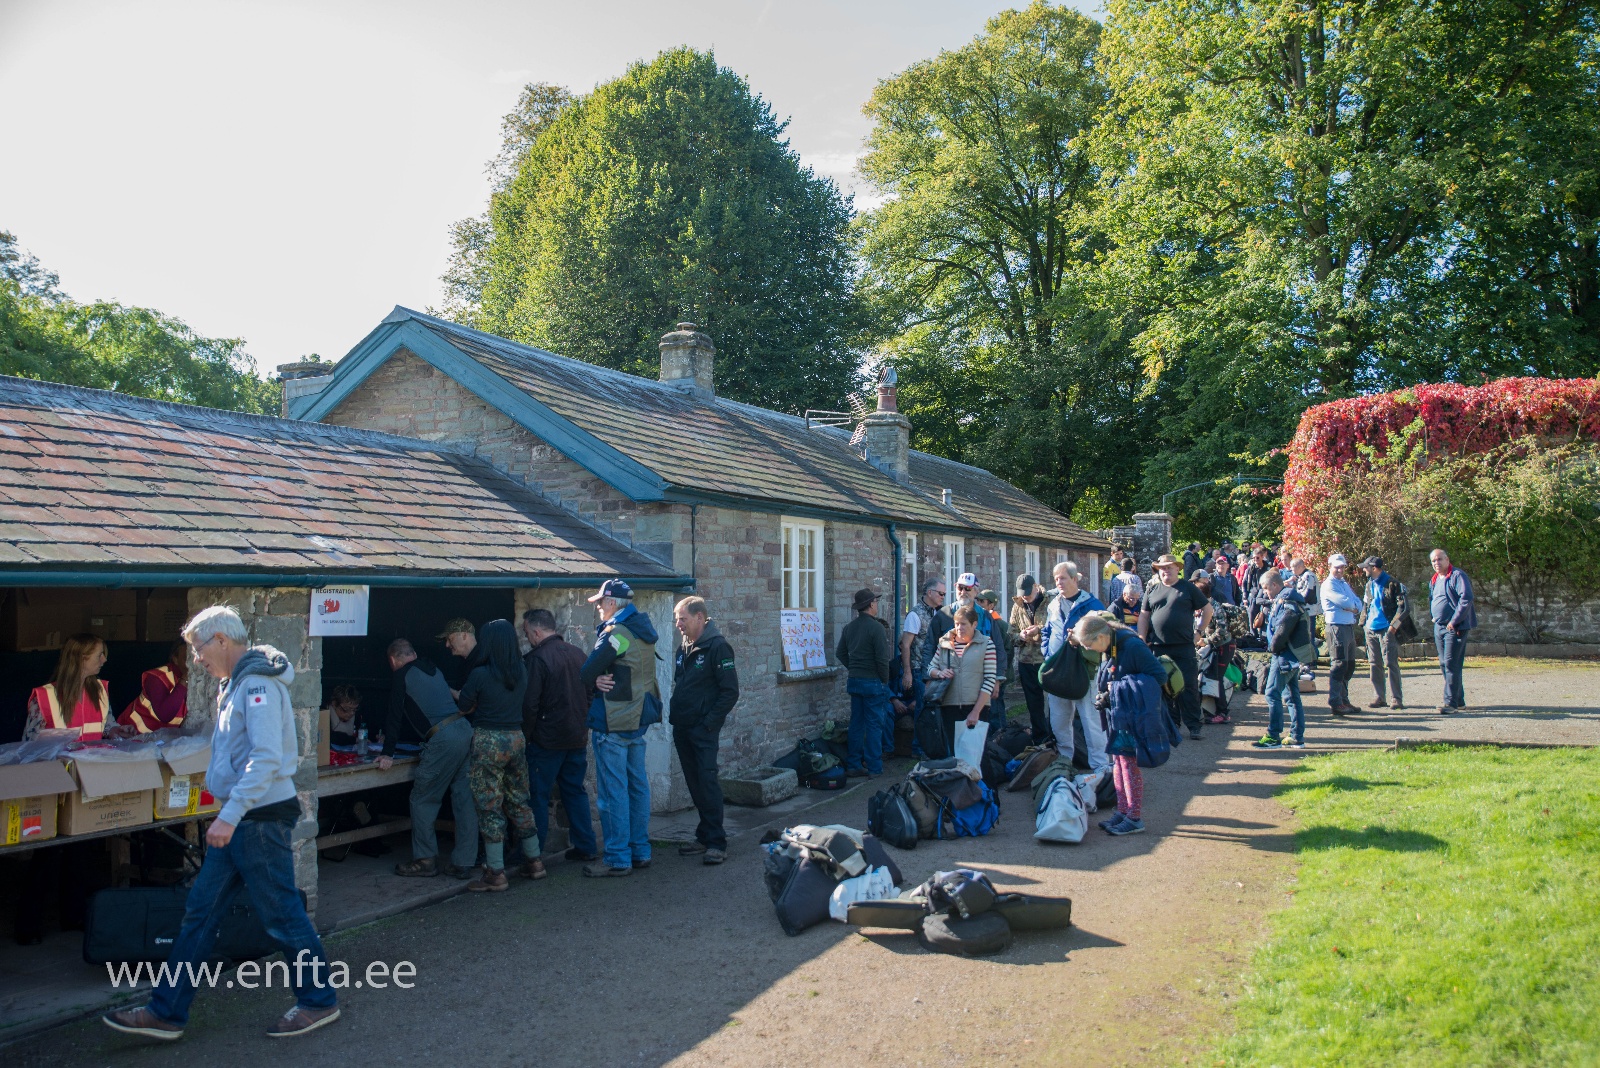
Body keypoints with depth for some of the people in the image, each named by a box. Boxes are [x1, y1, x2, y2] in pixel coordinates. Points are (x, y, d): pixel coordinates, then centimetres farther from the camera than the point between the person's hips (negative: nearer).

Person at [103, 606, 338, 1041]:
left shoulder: (258, 683, -18)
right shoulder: (236, 683, 14)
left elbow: (266, 757, -27)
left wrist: (230, 815, -29)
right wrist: (229, 816, 17)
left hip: (260, 820, -10)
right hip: (239, 821, 10)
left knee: (281, 914, 1)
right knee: (200, 912, 13)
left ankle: (318, 1001, 15)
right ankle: (166, 1013, 22)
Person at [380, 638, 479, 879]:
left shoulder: (401, 676, 3)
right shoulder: (433, 670, 25)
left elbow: (396, 715, 0)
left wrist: (388, 753, 7)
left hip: (443, 739, -8)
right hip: (465, 730, 8)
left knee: (423, 801, 6)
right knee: (464, 799, 9)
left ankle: (425, 861, 12)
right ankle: (463, 863, 13)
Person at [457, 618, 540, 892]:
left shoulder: (480, 674, -15)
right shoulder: (522, 672, 2)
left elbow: (464, 706, -2)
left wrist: (456, 693, 19)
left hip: (488, 741, -6)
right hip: (517, 739, 6)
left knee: (489, 807, 1)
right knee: (519, 802, 16)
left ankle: (496, 874, 4)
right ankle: (533, 862, 23)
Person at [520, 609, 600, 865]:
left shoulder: (537, 659, -15)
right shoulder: (577, 653, 7)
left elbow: (529, 705, -17)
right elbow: (589, 693, 14)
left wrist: (525, 736, -6)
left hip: (547, 740, -7)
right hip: (578, 737, 7)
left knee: (538, 796, 3)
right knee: (575, 791, 16)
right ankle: (586, 846, 18)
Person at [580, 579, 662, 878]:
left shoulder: (616, 634, -17)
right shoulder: (643, 632, 11)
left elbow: (587, 673, -14)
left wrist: (594, 685, 6)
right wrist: (600, 680, -5)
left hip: (612, 724, -9)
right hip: (638, 719, 9)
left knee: (613, 792, -2)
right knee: (637, 786, 14)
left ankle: (618, 859, 3)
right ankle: (640, 851, 22)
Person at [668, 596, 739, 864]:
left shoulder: (717, 646, -12)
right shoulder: (684, 646, 12)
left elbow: (730, 691, -14)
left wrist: (710, 722, -17)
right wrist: (675, 715, 8)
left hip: (704, 730, -7)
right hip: (682, 729, 8)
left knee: (707, 782, -8)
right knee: (695, 784, 12)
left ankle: (716, 842, -2)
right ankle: (704, 836, 21)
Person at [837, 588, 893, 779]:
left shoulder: (849, 627, 8)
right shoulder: (876, 627, -15)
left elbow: (840, 653, 14)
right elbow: (882, 658, -17)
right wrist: (884, 680, -6)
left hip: (854, 681, 7)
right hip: (873, 682, -7)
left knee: (856, 723, 12)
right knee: (874, 725, 0)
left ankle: (854, 765, 16)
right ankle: (873, 768, 3)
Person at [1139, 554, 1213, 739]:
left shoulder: (1187, 587, 4)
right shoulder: (1152, 590, 11)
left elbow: (1207, 608, 9)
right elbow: (1144, 616, 12)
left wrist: (1201, 630, 3)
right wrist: (1141, 640, 2)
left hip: (1184, 647, -3)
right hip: (1158, 647, 3)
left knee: (1189, 686, -3)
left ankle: (1193, 725, 3)